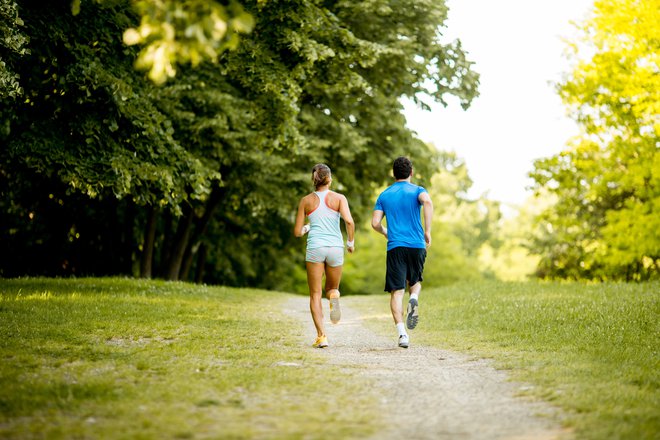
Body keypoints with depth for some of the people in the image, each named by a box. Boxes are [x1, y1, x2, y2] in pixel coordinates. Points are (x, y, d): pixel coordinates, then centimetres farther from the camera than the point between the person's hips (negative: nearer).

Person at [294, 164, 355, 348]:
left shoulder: (306, 201, 7)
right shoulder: (339, 198, 4)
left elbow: (297, 232, 8)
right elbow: (349, 221, -12)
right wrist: (351, 242, 4)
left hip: (315, 248, 0)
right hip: (335, 247, 0)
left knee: (315, 295, 4)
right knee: (332, 288, 21)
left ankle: (321, 335, -11)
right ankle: (334, 295, -17)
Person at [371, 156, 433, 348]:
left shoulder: (384, 195, 12)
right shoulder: (417, 190, 6)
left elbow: (375, 223, 5)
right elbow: (427, 201, -18)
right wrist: (427, 231, -13)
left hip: (395, 247, 0)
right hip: (417, 245, 0)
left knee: (396, 291, -2)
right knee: (415, 281, 23)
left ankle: (402, 333, -16)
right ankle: (414, 299, -11)